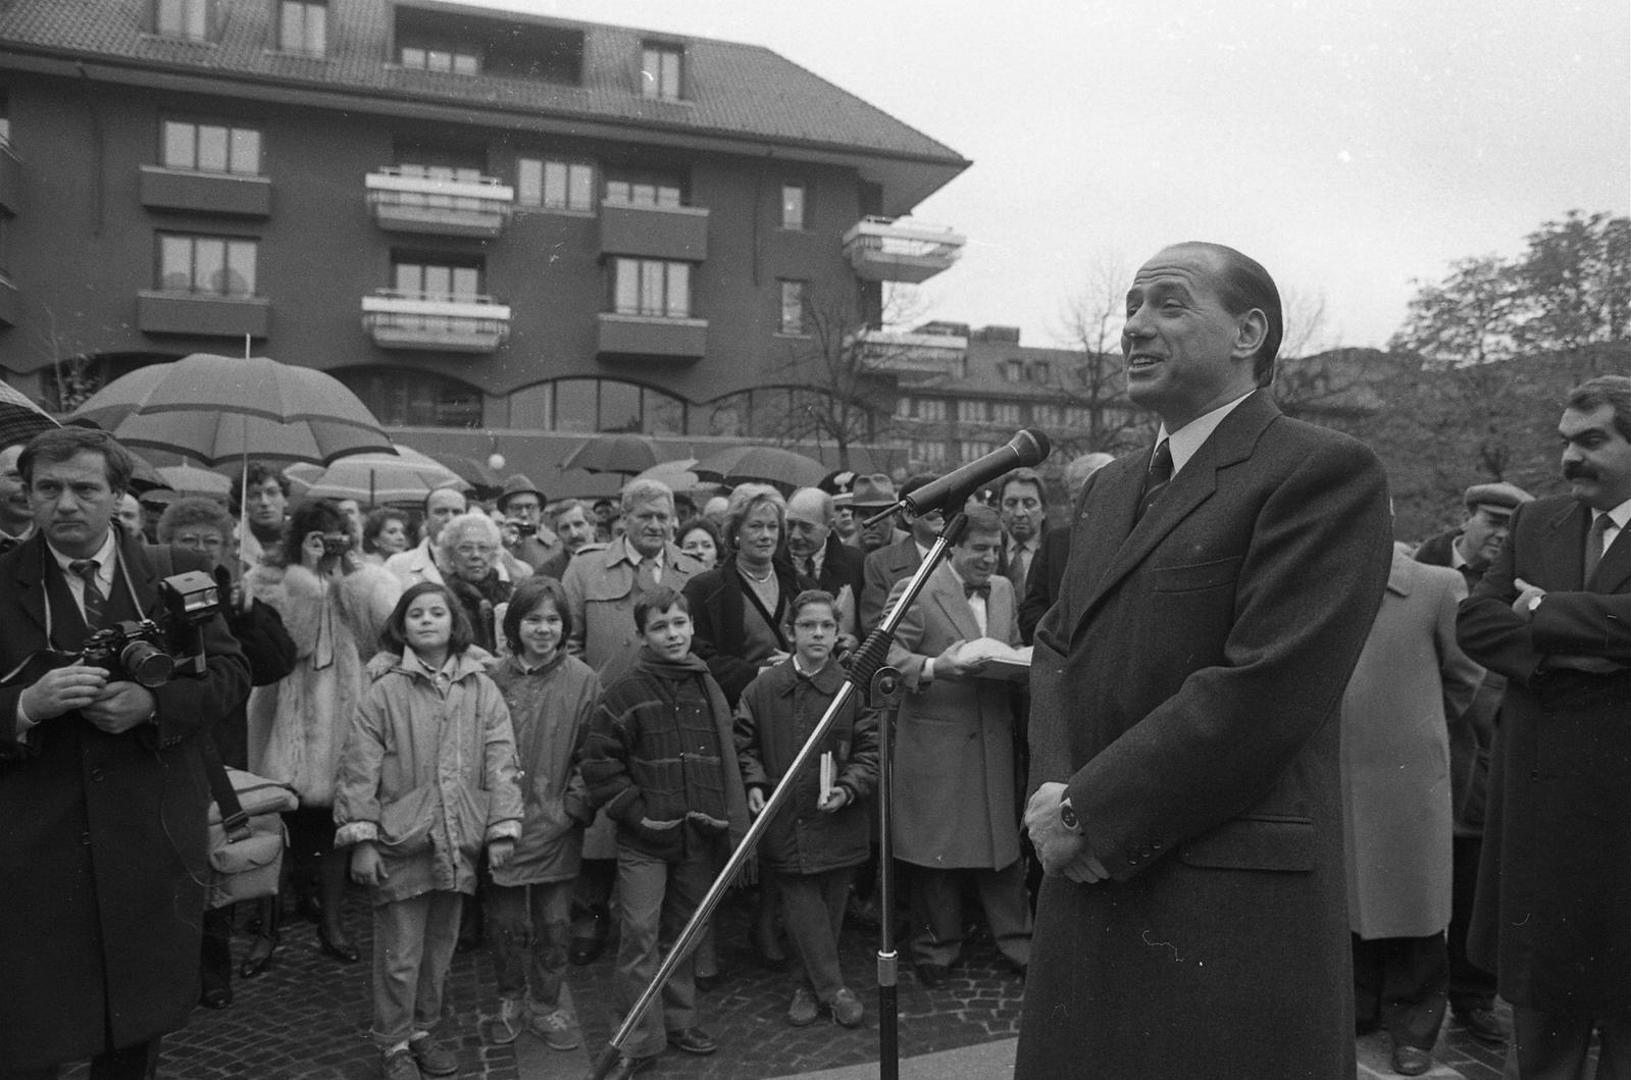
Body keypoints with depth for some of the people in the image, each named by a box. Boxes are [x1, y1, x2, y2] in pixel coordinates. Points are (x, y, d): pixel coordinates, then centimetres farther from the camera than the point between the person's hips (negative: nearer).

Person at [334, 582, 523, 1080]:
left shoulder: (481, 690, 1)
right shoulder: (385, 691, -6)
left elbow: (499, 763, 1)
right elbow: (359, 770, -7)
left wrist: (501, 828, -4)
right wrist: (361, 839, -11)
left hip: (458, 843, 3)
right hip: (401, 840, -3)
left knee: (440, 948, 16)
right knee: (400, 954, 7)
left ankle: (424, 1031, 35)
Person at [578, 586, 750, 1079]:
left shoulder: (709, 688, 7)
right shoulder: (625, 692, -8)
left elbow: (726, 761, 12)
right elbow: (599, 763, -8)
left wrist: (730, 824, 6)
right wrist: (636, 811, -12)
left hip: (699, 836, 5)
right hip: (644, 840, -4)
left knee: (683, 933, 17)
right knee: (640, 937, -3)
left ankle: (679, 1020, 32)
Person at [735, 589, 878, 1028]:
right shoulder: (763, 688, -1)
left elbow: (871, 749, -3)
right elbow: (743, 743, 8)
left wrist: (847, 788, -16)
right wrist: (754, 783, -6)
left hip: (838, 824, 0)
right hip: (783, 823, 0)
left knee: (830, 909, 12)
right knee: (803, 908, 2)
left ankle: (808, 986, 32)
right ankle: (833, 989, 17)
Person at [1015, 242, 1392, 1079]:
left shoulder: (1325, 472, -11)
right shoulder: (1109, 486, 14)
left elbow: (1263, 688, -19)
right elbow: (1058, 643, 12)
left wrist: (1091, 811, -14)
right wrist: (1054, 789, -5)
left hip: (1231, 911, -7)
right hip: (1089, 889, 7)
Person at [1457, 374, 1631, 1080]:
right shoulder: (1535, 523, 8)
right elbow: (1473, 620, -1)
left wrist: (1543, 611, -10)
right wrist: (1565, 651, -15)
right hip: (1538, 789, 4)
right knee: (1539, 984, 15)